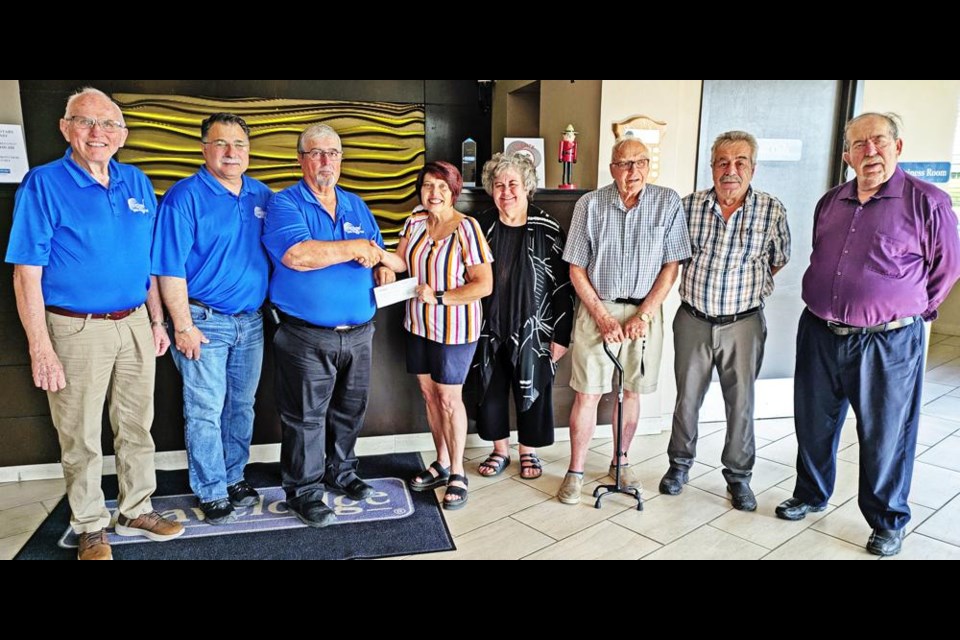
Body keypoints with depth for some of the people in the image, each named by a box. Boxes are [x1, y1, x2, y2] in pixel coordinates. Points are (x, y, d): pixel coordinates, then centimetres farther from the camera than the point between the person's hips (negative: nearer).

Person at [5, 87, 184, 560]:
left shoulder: (137, 183, 7)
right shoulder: (43, 184, -8)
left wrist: (157, 321, 11)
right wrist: (40, 347, -16)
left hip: (135, 325, 5)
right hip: (77, 330, -4)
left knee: (136, 427, 15)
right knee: (81, 437, 9)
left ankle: (136, 512, 32)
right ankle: (90, 528, 26)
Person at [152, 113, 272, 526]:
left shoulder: (262, 196, 6)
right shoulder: (185, 196, -10)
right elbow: (170, 269, -12)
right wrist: (183, 327, -15)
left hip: (251, 321, 5)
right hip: (206, 321, -5)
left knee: (241, 406, 15)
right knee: (205, 412, 3)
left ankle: (234, 477, 31)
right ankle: (212, 493, 18)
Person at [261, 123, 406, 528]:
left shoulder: (356, 206, 12)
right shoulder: (283, 204, -5)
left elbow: (391, 260, 13)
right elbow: (298, 255, -24)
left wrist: (378, 255, -11)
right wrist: (357, 247, -15)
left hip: (358, 333, 6)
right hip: (306, 338, -5)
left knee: (349, 412, 18)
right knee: (306, 418, 6)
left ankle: (341, 472, 38)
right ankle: (303, 491, 23)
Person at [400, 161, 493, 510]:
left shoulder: (466, 227, -15)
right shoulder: (414, 223, 3)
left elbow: (484, 285, -18)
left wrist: (439, 297, -23)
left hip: (454, 328, -6)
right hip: (418, 324, 6)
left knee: (449, 396, 3)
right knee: (429, 393, 14)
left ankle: (457, 472, 20)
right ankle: (441, 462, 32)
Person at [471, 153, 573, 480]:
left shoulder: (547, 229, -8)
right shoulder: (482, 226, 0)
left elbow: (563, 284, -6)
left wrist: (561, 334, -8)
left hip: (533, 330, -2)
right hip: (490, 329, 3)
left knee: (532, 390, 10)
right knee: (491, 390, 12)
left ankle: (529, 451, 31)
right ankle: (500, 449, 32)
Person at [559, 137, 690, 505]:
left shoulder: (668, 203, -3)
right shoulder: (590, 205, -4)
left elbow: (671, 267, -2)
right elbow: (576, 270, -3)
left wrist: (644, 315, -10)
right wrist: (603, 318, -9)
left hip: (645, 311, 1)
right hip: (598, 309, -1)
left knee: (631, 391, 12)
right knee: (588, 393, 0)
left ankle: (620, 460, 33)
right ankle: (575, 472, 14)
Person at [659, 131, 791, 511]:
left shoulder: (772, 210, -5)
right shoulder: (689, 206, -2)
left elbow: (779, 261, 9)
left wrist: (752, 290, 6)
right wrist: (696, 285, 7)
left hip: (743, 323, 0)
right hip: (693, 320, 1)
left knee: (741, 402, 9)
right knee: (687, 398, 12)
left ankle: (738, 475, 26)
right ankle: (680, 463, 30)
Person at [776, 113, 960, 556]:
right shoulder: (829, 203, 8)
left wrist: (908, 312, 7)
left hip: (887, 343, -4)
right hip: (819, 335, 5)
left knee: (884, 437, 7)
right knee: (814, 425, 16)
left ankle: (888, 523, 27)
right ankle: (811, 495, 37)